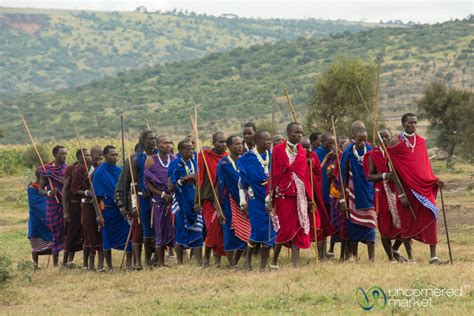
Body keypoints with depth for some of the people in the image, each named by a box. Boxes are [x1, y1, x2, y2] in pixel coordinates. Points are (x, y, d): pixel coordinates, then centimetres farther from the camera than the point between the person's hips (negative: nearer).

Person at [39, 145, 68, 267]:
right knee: (56, 233, 1)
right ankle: (55, 262, 8)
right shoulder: (46, 169, 0)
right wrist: (49, 193, -15)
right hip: (53, 205, -1)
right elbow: (41, 189, 4)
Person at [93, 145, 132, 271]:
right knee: (107, 238, 3)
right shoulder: (100, 173, -5)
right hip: (108, 210, -4)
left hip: (122, 209, 4)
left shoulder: (120, 171, 10)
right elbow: (97, 195, -8)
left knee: (129, 233, -5)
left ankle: (129, 263, 1)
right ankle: (109, 266, 13)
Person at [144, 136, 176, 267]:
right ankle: (160, 263, 8)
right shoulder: (151, 161, 0)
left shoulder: (175, 159, 6)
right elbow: (148, 183, -3)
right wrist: (162, 194, -13)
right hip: (159, 202, -2)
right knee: (160, 232, 3)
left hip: (175, 200, 2)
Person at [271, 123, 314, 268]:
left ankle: (295, 265, 2)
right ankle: (274, 260, 13)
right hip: (284, 194, -5)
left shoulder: (302, 152, 11)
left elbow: (305, 175, 11)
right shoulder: (278, 150, -3)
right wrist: (272, 196, -10)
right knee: (286, 228, -5)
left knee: (298, 229, 1)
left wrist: (310, 198, 9)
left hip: (300, 194, 5)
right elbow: (275, 174, -6)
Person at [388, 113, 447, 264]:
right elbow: (393, 171, -6)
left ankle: (433, 257, -10)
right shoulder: (396, 143, -3)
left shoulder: (421, 141, 11)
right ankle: (410, 257, 14)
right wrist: (400, 194, -12)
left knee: (431, 216, -10)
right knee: (407, 222, 2)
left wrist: (434, 179, -1)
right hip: (406, 188, -3)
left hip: (423, 186, 3)